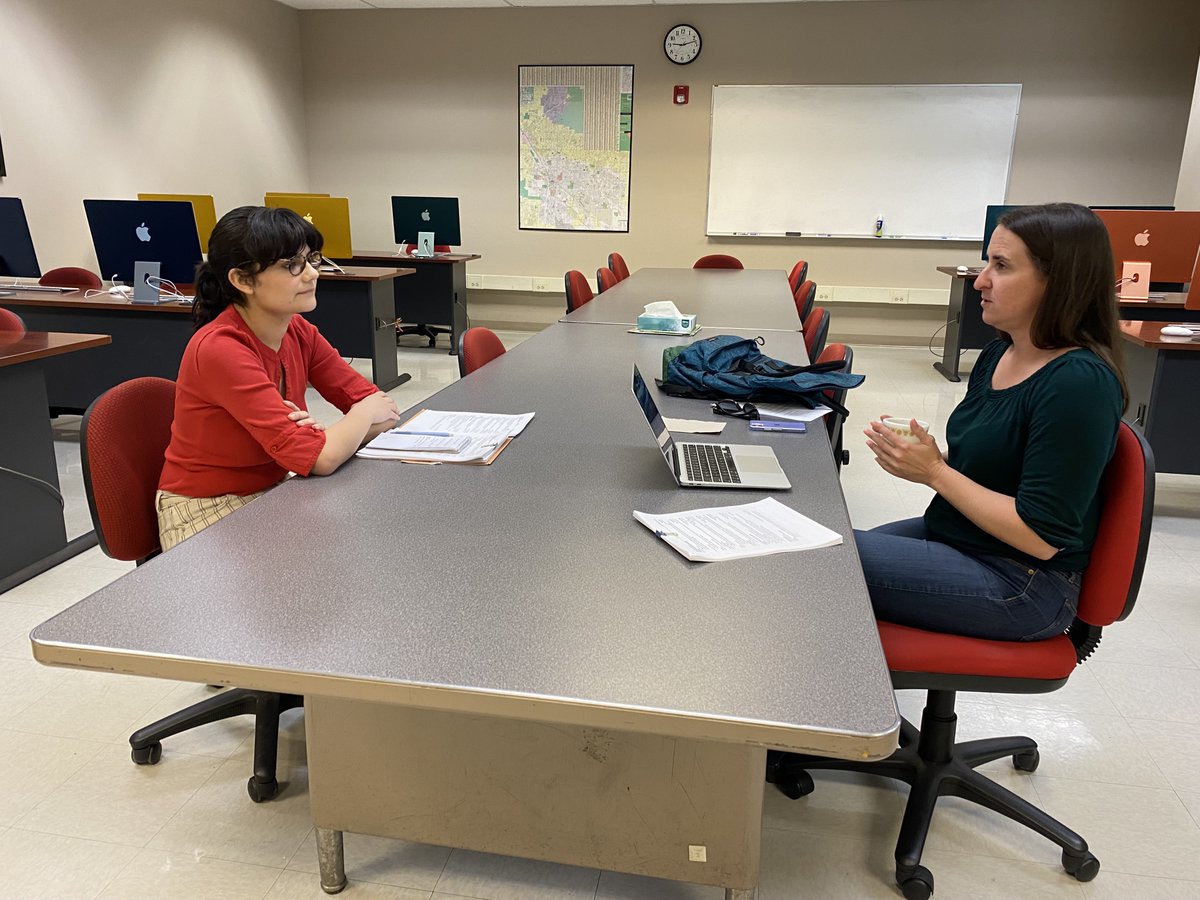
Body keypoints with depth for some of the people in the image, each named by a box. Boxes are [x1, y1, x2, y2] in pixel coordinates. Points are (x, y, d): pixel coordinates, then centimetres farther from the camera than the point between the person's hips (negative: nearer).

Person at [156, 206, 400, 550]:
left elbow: (387, 410, -3)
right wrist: (365, 412, -11)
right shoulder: (218, 349, -24)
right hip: (206, 512, -6)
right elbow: (319, 457, -29)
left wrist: (329, 432, -21)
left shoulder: (299, 332, -3)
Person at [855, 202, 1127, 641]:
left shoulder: (1081, 383, -22)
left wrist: (935, 471, -19)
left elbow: (1041, 537, -22)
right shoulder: (998, 354, 4)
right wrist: (914, 454, -6)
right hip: (952, 536, 8)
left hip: (1023, 587, -8)